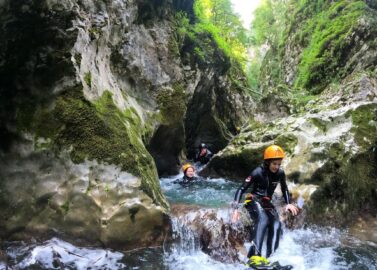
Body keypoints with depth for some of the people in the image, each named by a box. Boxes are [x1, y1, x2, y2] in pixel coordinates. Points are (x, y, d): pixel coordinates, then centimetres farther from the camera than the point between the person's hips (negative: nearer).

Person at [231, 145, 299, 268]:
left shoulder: (280, 173, -3)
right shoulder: (258, 172, -18)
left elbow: (284, 189, 18)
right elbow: (241, 189, -16)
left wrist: (288, 203, 3)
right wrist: (236, 208, -25)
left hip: (267, 202, 6)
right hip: (254, 200, -6)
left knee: (276, 225, -19)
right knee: (263, 219, -33)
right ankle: (255, 256, -43)